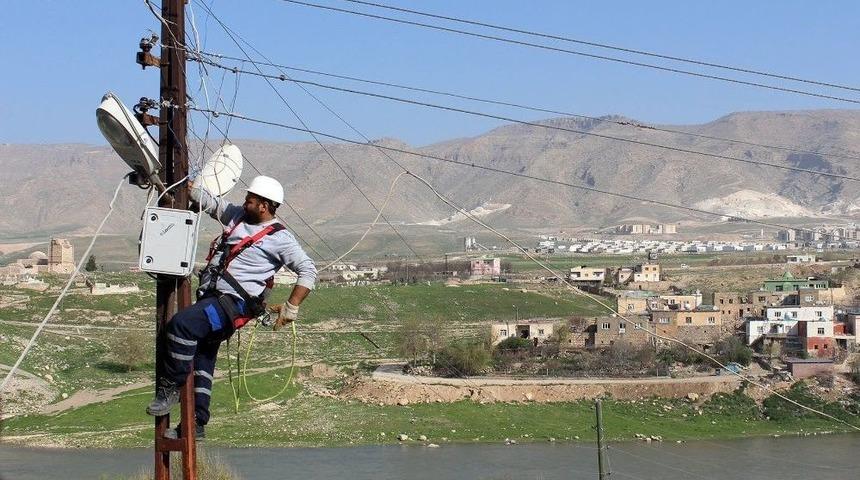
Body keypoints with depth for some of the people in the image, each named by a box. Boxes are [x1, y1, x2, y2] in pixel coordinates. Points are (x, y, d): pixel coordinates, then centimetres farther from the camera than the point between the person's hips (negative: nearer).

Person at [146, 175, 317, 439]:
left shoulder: (280, 238, -4)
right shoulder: (237, 216, 16)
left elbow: (307, 270, -7)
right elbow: (208, 201, 25)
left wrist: (291, 308, -12)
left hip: (233, 303, -8)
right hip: (210, 298, 8)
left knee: (182, 323, -30)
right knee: (202, 363, 12)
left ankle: (170, 387, -20)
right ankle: (196, 424, 20)